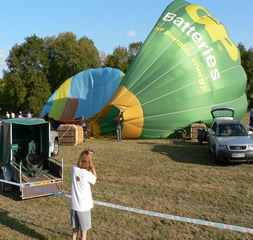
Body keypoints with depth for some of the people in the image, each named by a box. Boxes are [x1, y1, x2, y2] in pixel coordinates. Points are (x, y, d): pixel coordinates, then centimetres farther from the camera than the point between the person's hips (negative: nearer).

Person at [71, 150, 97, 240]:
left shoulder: (74, 169, -8)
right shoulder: (87, 174, -22)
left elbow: (79, 165, 16)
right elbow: (95, 179, 0)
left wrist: (86, 154, 7)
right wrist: (92, 166, -4)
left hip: (74, 205, 5)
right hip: (84, 206, -5)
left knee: (75, 228, 20)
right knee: (84, 230, 12)